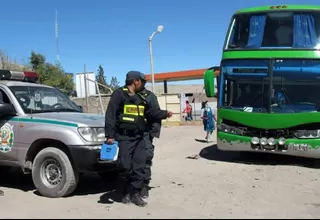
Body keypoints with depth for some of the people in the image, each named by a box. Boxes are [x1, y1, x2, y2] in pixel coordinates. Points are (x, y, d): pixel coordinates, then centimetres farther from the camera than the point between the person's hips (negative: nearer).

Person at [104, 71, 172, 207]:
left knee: (139, 166, 3)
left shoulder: (140, 98, 17)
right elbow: (110, 115, -12)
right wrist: (110, 135, -18)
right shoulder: (119, 94, -7)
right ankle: (127, 192, 17)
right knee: (125, 166, -5)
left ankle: (135, 193, 11)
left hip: (139, 137, 7)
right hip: (124, 137, -7)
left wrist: (164, 114, 15)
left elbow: (150, 112, 26)